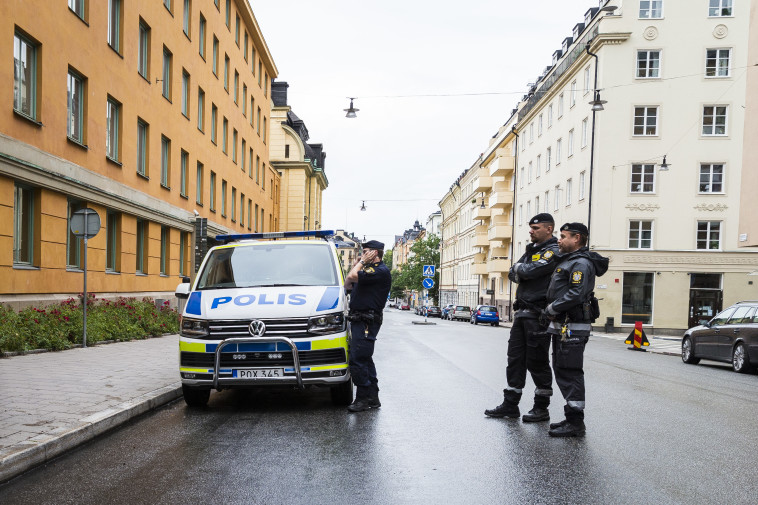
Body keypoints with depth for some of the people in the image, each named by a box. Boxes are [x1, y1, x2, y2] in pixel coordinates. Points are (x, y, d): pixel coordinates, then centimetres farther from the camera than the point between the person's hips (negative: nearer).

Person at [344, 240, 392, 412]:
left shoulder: (381, 271, -14)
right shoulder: (368, 270, 19)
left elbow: (353, 276, -23)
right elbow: (347, 284, 21)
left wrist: (362, 262, -7)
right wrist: (357, 264, 15)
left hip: (367, 322, -10)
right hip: (359, 321, 11)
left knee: (357, 360, -10)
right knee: (365, 360, 15)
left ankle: (363, 399, 0)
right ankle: (373, 398, 23)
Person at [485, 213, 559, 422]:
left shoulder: (553, 252, -8)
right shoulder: (531, 250, 20)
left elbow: (530, 271, -22)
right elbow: (512, 274, 13)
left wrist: (520, 268, -2)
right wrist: (522, 272, -7)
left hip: (538, 315, -8)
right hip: (522, 312, 9)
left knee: (537, 362, 0)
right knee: (515, 358, 9)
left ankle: (541, 408, 13)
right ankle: (510, 405, 17)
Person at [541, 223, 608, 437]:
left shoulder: (581, 263, -12)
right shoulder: (567, 261, 20)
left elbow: (576, 294, -24)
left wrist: (551, 309, -16)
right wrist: (553, 313, 13)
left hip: (572, 328, -11)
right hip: (562, 327, 11)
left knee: (570, 374, -7)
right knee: (562, 371, 14)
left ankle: (576, 423, -1)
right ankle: (572, 418, 23)